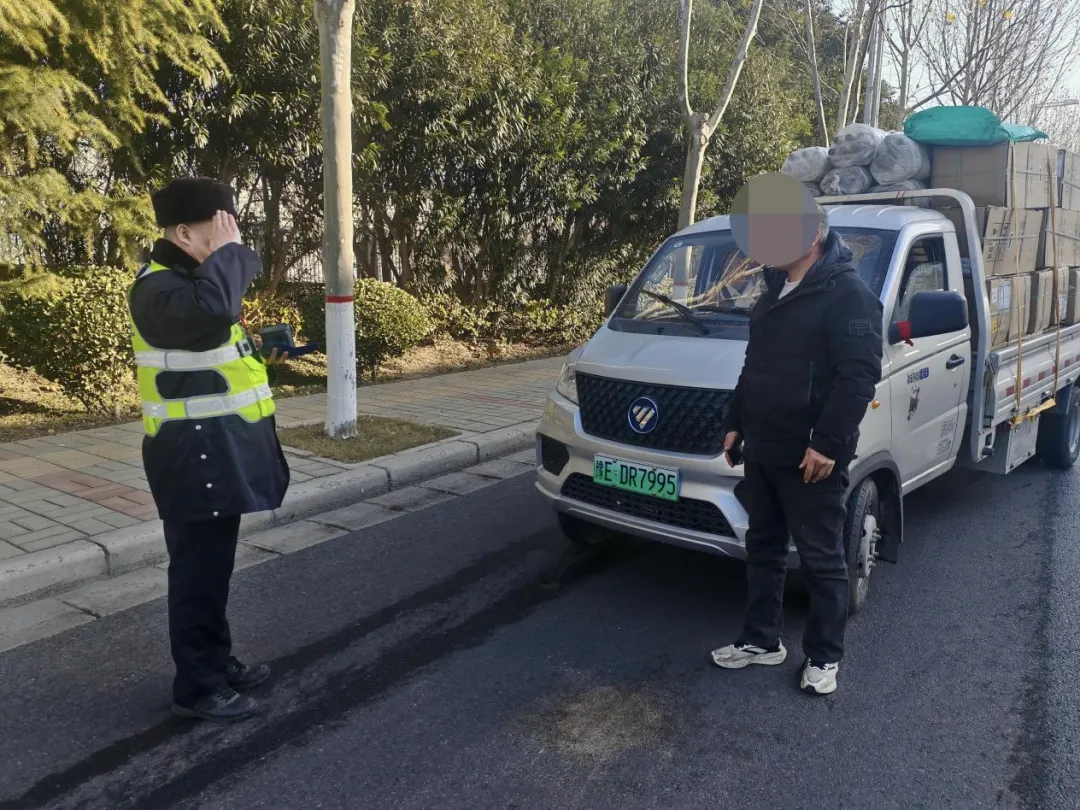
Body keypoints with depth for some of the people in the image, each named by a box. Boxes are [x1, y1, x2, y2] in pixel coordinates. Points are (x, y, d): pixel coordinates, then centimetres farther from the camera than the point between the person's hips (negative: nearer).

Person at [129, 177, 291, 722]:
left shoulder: (192, 277, 16)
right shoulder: (159, 288, -17)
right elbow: (212, 309, -39)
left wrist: (258, 357, 9)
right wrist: (225, 251, -24)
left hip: (220, 446, 10)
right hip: (195, 452, -10)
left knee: (214, 565, 18)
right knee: (198, 570, -1)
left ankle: (217, 662, 32)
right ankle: (196, 686, 12)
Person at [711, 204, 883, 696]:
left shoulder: (847, 293, -13)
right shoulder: (775, 292, 15)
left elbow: (860, 375, -20)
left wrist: (827, 443, -24)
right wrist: (735, 424, 18)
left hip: (811, 457, -8)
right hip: (762, 451, 9)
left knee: (822, 560, 5)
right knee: (763, 549, 17)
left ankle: (823, 657, 20)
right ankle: (760, 640, 31)